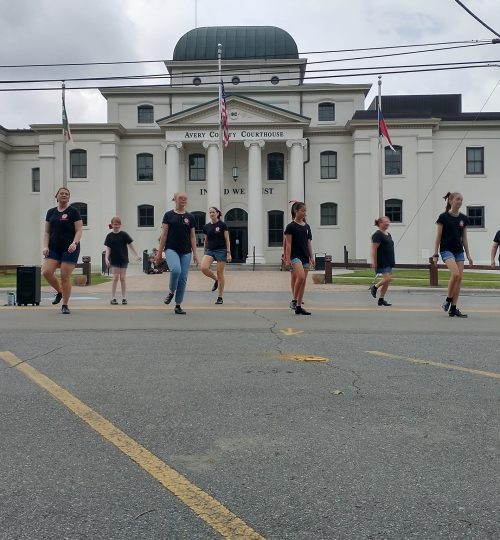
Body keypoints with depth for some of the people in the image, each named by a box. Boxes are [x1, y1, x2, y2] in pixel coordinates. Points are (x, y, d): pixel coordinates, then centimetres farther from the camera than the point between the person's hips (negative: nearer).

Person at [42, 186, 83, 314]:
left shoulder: (73, 212, -1)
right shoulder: (51, 212, 12)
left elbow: (79, 230, -5)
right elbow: (47, 232, 12)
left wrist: (74, 243, -21)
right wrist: (45, 246, -1)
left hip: (69, 249, -4)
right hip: (54, 249, 4)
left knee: (65, 277, -6)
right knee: (46, 272, -12)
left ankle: (65, 305, 7)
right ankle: (59, 292, 16)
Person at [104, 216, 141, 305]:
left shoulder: (124, 234, -1)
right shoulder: (109, 236, 0)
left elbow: (131, 245, 2)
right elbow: (108, 249, -1)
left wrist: (137, 255, 1)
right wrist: (106, 258, -14)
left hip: (124, 259, 0)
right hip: (114, 260, 0)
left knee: (122, 278, 2)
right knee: (115, 278, -2)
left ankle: (124, 298, 9)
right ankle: (113, 298, 4)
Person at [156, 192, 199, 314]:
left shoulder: (190, 217, 8)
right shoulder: (168, 215, 2)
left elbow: (192, 236, 9)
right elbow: (164, 234, 1)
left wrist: (195, 254, 3)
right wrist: (159, 253, -3)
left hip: (186, 252, 3)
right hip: (171, 249, -3)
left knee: (183, 278, 0)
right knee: (176, 270, -29)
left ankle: (178, 306, 11)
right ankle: (171, 292, -2)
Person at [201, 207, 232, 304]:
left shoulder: (222, 225, -2)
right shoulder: (206, 227, 9)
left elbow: (227, 240, -3)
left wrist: (228, 253, -10)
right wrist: (204, 254, 15)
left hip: (221, 250, -4)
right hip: (209, 250, 4)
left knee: (220, 274, -2)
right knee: (204, 268, -21)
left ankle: (220, 297, 8)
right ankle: (216, 280, 9)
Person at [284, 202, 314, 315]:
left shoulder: (307, 226, 13)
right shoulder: (291, 226, -4)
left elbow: (309, 243, 16)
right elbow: (288, 244, -7)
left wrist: (311, 257, 11)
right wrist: (288, 259, -12)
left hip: (305, 257, 6)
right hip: (295, 256, -6)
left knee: (303, 281, 4)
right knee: (301, 277, -24)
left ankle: (298, 307, 10)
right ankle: (294, 300, -5)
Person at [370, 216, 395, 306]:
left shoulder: (388, 234, 16)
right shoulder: (377, 235, -11)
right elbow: (374, 249, -16)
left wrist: (392, 260, 21)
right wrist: (374, 262, -20)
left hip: (389, 262, 9)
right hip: (382, 262, -9)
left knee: (387, 281, 6)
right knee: (387, 278, -17)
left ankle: (381, 299, 12)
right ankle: (375, 287, 7)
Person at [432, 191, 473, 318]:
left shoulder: (463, 218, 9)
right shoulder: (443, 217, -6)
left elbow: (464, 238, 14)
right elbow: (438, 237, -5)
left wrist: (468, 254, 11)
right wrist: (435, 254, -9)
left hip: (459, 251, 6)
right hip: (446, 249, -6)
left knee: (459, 278, 0)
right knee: (455, 274, -23)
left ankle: (453, 308, 5)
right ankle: (448, 300, -3)